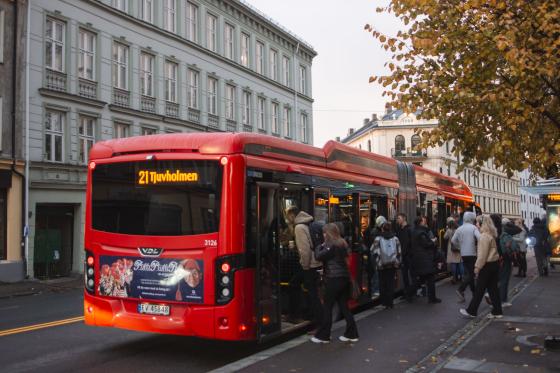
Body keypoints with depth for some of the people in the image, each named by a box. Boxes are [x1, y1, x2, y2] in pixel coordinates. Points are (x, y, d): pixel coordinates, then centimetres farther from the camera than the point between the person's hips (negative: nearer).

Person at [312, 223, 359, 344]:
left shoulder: (331, 245, -13)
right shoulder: (342, 243, 12)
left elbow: (319, 256, -18)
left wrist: (320, 246, 0)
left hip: (334, 279, -8)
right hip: (344, 278, 8)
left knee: (327, 307, 0)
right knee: (344, 306, 13)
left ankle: (323, 336, 5)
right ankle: (351, 334, 14)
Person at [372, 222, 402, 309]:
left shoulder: (378, 239, -6)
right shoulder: (395, 239, 2)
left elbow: (374, 252, -9)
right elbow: (399, 252, 4)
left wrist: (378, 262, 3)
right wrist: (397, 262, 10)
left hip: (382, 265, -2)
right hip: (393, 265, 2)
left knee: (383, 283, 7)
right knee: (391, 283, 7)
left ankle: (385, 302, 7)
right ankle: (390, 303, 7)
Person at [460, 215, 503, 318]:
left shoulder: (484, 236, -17)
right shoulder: (492, 235, 10)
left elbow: (482, 254, -19)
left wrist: (477, 267, -14)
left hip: (487, 265, -9)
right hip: (494, 264, 9)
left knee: (479, 289, 0)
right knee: (493, 288, 12)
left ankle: (471, 311, 8)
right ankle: (497, 311, 14)